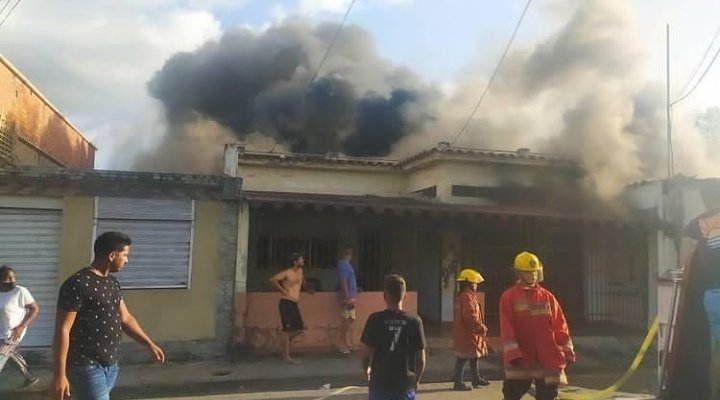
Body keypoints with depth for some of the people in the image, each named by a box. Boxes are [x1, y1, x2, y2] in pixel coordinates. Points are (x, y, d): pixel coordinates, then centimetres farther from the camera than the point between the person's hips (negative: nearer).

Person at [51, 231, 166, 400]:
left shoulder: (113, 283, 11)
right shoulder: (77, 284, -16)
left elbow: (125, 318, 18)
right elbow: (62, 331, -17)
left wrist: (149, 344, 11)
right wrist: (60, 375, -18)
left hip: (111, 366, 8)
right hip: (87, 367, -8)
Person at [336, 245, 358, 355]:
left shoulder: (345, 264, 15)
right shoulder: (344, 265, -16)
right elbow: (343, 282, -22)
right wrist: (348, 298, -24)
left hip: (350, 297, 10)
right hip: (347, 297, -10)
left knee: (350, 320, 13)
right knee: (346, 320, -6)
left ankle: (347, 344, 20)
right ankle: (342, 345, 1)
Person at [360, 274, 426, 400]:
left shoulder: (375, 319, -9)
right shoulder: (414, 321, -7)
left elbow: (365, 351, -6)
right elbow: (421, 358, -3)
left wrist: (366, 368, 15)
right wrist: (416, 380, 13)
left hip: (380, 382, 0)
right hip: (405, 384, 1)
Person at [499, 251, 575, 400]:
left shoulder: (547, 296, 7)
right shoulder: (509, 297, -4)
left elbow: (560, 326, 8)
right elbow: (506, 329, -9)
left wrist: (567, 351, 5)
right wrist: (513, 353, -16)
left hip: (548, 358, 3)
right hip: (520, 359, -3)